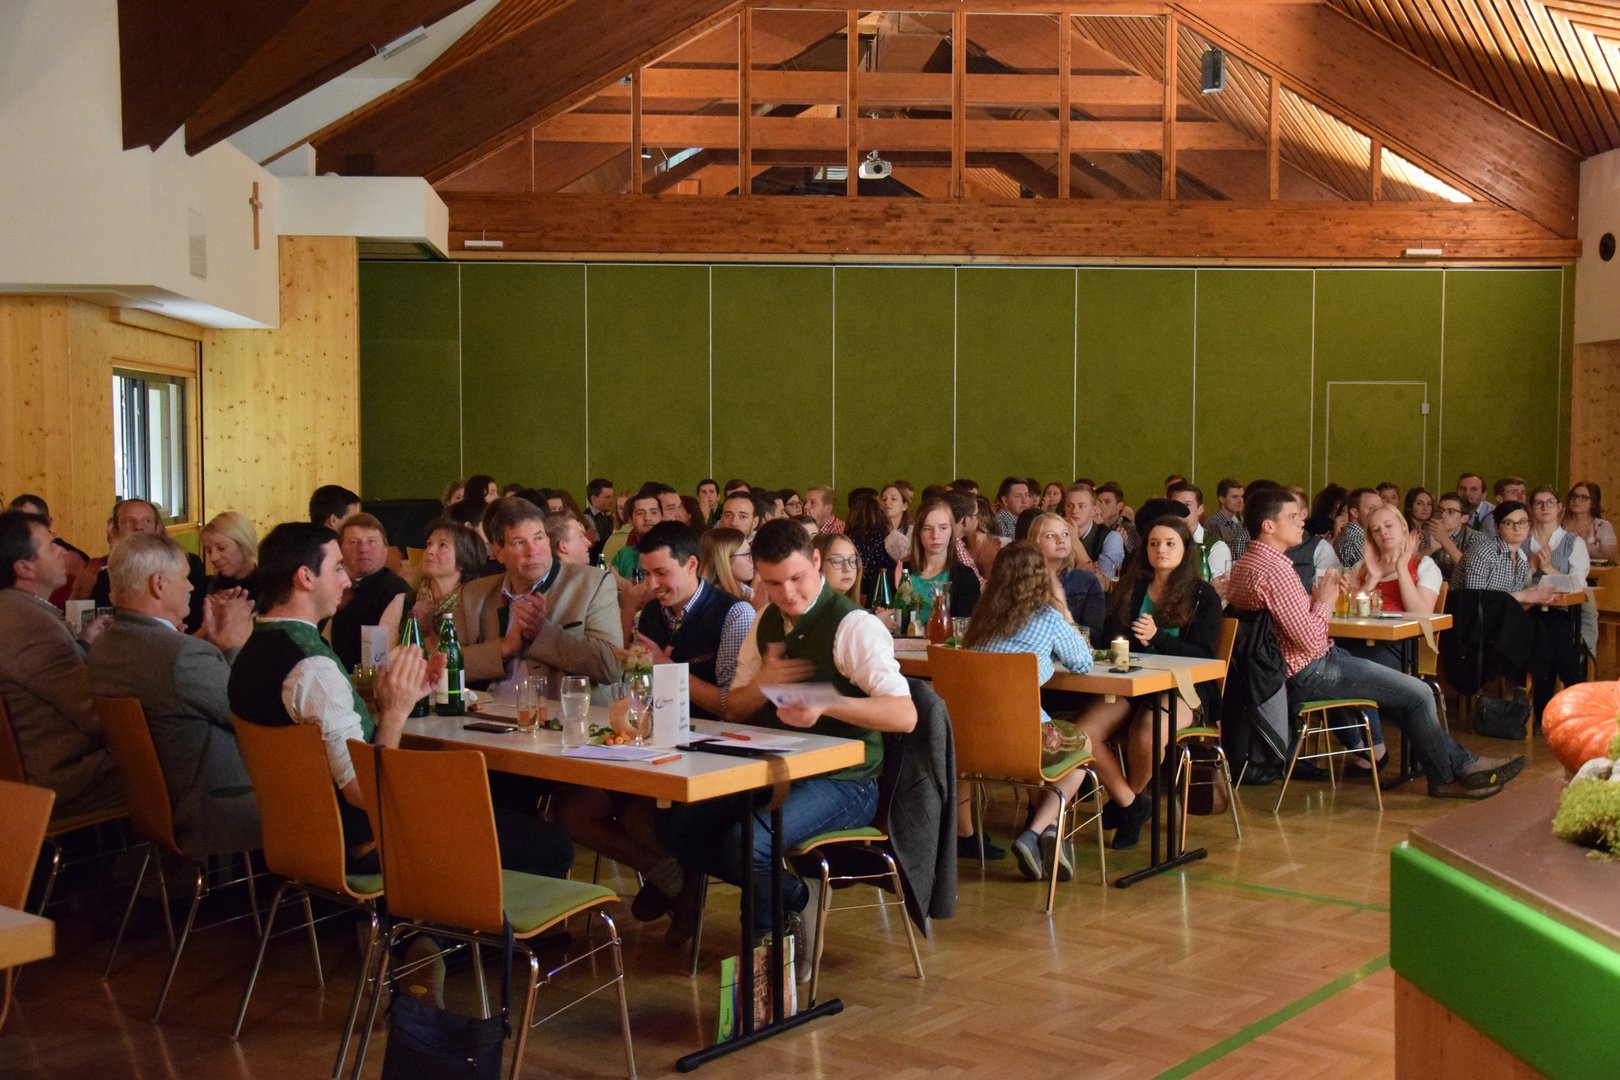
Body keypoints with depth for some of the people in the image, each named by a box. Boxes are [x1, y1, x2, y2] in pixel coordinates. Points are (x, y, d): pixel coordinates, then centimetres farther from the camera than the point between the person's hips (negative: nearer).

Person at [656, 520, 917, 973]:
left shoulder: (852, 626, -16)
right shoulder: (766, 624, 8)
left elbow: (905, 715, -25)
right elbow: (734, 710, 13)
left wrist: (827, 705, -40)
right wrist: (763, 681, -10)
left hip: (843, 781, -7)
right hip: (776, 772, 8)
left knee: (746, 843, -31)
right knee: (676, 829, -7)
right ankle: (786, 894, 7)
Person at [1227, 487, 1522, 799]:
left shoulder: (1245, 564, 9)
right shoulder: (1275, 570, -24)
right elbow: (1309, 639, -26)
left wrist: (1315, 598, 3)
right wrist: (1324, 601, -9)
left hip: (1291, 666, 11)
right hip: (1309, 674, -11)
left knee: (1410, 692, 16)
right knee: (1418, 694, -1)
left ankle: (1457, 765, 20)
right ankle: (1454, 770, 20)